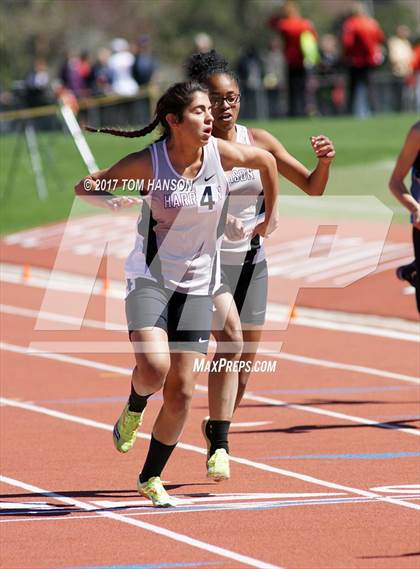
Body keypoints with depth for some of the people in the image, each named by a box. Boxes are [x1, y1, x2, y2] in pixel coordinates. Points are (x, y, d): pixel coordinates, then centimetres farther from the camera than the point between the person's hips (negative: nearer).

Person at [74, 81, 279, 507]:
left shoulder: (221, 154, -6)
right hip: (150, 277, -3)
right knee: (154, 367, -26)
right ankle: (134, 409, 11)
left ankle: (151, 477, 18)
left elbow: (266, 161, 15)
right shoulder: (148, 163, -13)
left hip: (197, 285, 3)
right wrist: (111, 202, -26)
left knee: (181, 392, 0)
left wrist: (270, 216, 21)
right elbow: (84, 187, -5)